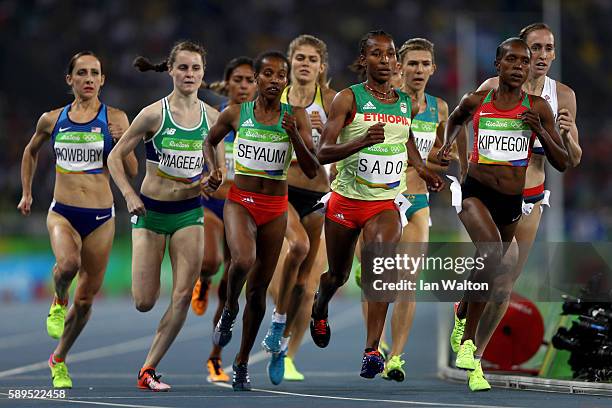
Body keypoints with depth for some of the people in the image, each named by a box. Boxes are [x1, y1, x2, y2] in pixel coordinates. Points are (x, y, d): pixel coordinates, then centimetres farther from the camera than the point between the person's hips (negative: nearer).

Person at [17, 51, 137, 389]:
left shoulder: (115, 118, 0)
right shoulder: (52, 120, 5)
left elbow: (131, 171, -2)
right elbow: (31, 151, 25)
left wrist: (122, 142, -19)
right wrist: (26, 193, 21)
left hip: (101, 218, 1)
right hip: (62, 213, 0)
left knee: (86, 299, 5)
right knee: (68, 263, -33)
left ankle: (59, 360, 28)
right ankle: (58, 302, 1)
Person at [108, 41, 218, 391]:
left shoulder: (211, 116, 1)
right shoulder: (154, 114, -10)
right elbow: (115, 157, -3)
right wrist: (129, 195, -15)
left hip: (190, 212, 3)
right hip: (151, 211, -3)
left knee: (183, 296, -7)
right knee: (144, 303, -5)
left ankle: (149, 370, 2)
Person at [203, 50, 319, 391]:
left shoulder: (296, 117, -3)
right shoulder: (236, 114, -2)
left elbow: (312, 171, -7)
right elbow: (210, 140, 18)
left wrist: (295, 136, -20)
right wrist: (213, 170, 1)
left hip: (275, 209, 2)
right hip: (240, 201, -2)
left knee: (259, 289, 8)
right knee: (243, 261, -32)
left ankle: (243, 363, 23)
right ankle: (229, 310, 0)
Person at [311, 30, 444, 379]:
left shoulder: (407, 104, 6)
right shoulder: (348, 99, -8)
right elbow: (323, 153, -17)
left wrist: (422, 169, 19)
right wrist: (362, 141, -32)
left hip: (385, 204, 1)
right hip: (346, 201, -1)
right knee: (338, 275, 15)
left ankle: (372, 349, -31)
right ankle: (320, 310, 53)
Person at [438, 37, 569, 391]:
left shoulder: (538, 108, -1)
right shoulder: (476, 102, 1)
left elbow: (563, 163, -1)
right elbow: (456, 119, 27)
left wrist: (540, 130, -15)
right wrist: (448, 143, 8)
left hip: (512, 203, 2)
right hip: (476, 192, -2)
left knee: (489, 272, 12)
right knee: (492, 251, -31)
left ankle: (473, 363, 31)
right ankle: (468, 340, -21)